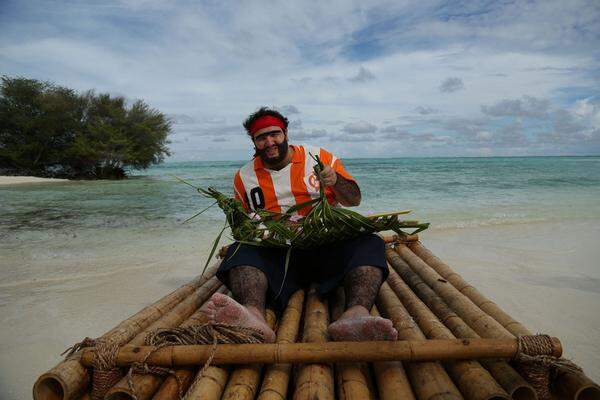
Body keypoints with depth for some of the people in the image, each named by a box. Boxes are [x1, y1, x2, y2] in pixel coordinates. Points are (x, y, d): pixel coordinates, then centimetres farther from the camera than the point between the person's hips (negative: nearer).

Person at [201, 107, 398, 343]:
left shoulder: (320, 158, 10)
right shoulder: (244, 176, 14)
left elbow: (354, 200, 11)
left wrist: (335, 180, -10)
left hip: (326, 247, 0)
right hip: (276, 252, 1)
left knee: (370, 244, -28)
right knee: (240, 251, -29)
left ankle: (356, 315, -54)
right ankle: (254, 316, -58)